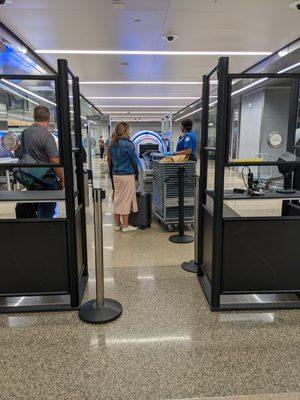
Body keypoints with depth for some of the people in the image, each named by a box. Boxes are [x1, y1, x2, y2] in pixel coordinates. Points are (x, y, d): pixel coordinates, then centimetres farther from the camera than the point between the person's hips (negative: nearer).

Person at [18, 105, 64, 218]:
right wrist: (62, 179, -12)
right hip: (46, 181, -7)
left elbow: (20, 155, 16)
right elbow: (54, 161, -21)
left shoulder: (24, 133, 6)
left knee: (39, 211, 20)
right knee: (47, 214, 4)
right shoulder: (46, 135, -18)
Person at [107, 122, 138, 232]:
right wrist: (135, 171, 10)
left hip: (116, 175, 7)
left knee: (117, 198, 13)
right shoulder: (127, 145, -14)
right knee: (126, 199, 2)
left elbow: (110, 160, 11)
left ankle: (117, 224, 21)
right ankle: (125, 226, 9)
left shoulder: (112, 144, 7)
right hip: (127, 175, -7)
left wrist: (113, 170, 17)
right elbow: (133, 160, -5)